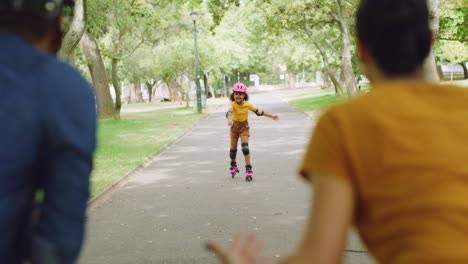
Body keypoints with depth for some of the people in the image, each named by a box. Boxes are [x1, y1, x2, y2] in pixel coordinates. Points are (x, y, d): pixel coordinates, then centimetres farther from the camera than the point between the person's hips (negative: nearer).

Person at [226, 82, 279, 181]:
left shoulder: (247, 105, -12)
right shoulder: (233, 104, -21)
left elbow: (258, 112, 0)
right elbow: (229, 112, -42)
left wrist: (271, 116, 7)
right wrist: (229, 120, -65)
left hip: (244, 127, 0)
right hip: (235, 127, 0)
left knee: (245, 147, -16)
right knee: (233, 148, 11)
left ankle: (248, 169, -12)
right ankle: (233, 165, 38)